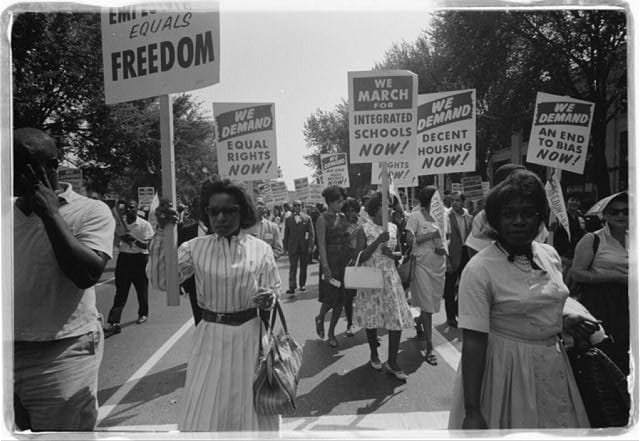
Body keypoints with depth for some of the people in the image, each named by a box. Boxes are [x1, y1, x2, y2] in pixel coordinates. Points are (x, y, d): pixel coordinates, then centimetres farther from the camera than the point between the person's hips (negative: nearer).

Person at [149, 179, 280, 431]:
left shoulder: (260, 249, -5)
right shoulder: (195, 247, -2)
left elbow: (274, 290, 3)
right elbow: (161, 281, -11)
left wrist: (268, 298, -20)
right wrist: (161, 233, -17)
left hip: (249, 335, 0)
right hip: (210, 337, 1)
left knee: (250, 406, 16)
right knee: (203, 412, 10)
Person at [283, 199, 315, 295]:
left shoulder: (307, 218, 2)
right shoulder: (288, 219, 6)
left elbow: (311, 233, 0)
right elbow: (286, 234, 8)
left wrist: (310, 246, -8)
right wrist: (286, 247, 4)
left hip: (304, 247, 1)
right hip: (292, 247, 0)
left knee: (303, 267, 10)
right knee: (292, 268, -7)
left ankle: (302, 285, 24)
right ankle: (292, 288, -10)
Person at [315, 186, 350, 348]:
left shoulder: (343, 217, 10)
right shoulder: (323, 219, -7)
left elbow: (348, 239, 13)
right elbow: (321, 244, -12)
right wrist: (325, 267, -19)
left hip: (345, 260, 6)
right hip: (331, 261, -6)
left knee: (341, 299, 7)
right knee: (331, 298, -4)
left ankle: (331, 332, 22)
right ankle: (320, 318, 28)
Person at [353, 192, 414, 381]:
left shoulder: (393, 228, 5)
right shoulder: (365, 229, -6)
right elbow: (360, 257, -12)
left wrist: (392, 254, -10)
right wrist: (378, 241, -21)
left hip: (390, 278, 3)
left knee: (397, 319, -3)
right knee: (371, 318, 8)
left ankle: (392, 363, 10)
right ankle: (374, 355, 32)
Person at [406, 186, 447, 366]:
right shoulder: (415, 216, -7)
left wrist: (443, 249, -2)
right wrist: (430, 235, -15)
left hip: (439, 265, 6)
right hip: (422, 264, -6)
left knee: (433, 302, 12)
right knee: (426, 305, -5)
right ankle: (429, 348, 0)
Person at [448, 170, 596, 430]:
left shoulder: (550, 255, 1)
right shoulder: (479, 269, -20)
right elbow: (473, 341, -22)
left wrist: (563, 321, -3)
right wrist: (472, 412, -23)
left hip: (553, 366, 6)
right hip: (506, 367, -6)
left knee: (560, 427, 21)